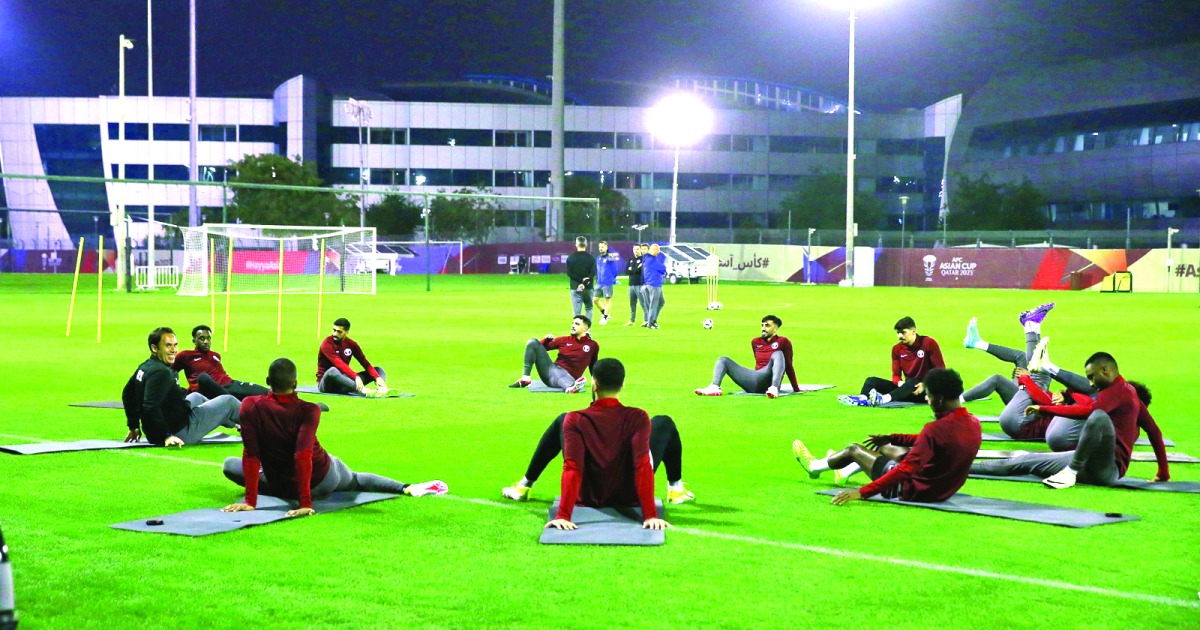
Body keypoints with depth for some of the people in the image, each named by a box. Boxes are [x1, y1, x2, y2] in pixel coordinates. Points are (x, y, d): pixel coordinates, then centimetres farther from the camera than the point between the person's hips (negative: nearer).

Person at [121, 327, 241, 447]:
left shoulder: (144, 367, 4)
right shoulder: (161, 373, -26)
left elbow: (127, 394, 18)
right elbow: (150, 407, -35)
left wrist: (134, 427, 23)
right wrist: (166, 436, -30)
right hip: (178, 432, -10)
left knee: (196, 396, 36)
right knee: (228, 401, 9)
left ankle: (232, 422, 53)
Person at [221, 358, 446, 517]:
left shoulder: (250, 407, -19)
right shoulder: (307, 411, -23)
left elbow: (250, 455, -20)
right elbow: (303, 455, -31)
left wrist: (250, 501, -18)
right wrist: (305, 503, -33)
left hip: (279, 486, 2)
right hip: (323, 482, -2)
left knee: (230, 464, 22)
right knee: (354, 480, 28)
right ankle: (407, 488, 23)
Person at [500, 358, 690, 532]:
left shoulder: (575, 420, -18)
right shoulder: (638, 418, -19)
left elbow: (571, 468, -27)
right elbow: (643, 466, -28)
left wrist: (563, 516, -31)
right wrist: (651, 515, -30)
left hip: (587, 497, 1)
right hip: (630, 497, 0)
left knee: (561, 422, 19)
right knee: (664, 423, 15)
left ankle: (524, 487, 30)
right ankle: (676, 489, 30)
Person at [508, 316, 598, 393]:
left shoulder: (592, 346, 7)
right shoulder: (564, 340, 15)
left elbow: (593, 366, 15)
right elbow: (541, 347, 17)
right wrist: (547, 340, -3)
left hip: (568, 376, -5)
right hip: (551, 369, 5)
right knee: (533, 342, -10)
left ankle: (570, 387, -81)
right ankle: (525, 379, -20)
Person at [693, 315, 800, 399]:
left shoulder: (783, 342, 6)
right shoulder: (755, 342, 21)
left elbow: (788, 366, 2)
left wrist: (796, 389, 0)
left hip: (768, 381, -6)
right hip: (753, 385, 6)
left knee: (778, 354, -28)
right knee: (723, 360, 0)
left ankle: (774, 388, -51)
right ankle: (714, 387, -32)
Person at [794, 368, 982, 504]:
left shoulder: (937, 429, -30)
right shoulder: (973, 424, -5)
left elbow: (906, 470, -32)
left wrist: (862, 493, -30)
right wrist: (891, 438, 15)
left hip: (915, 491, -7)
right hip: (945, 491, 7)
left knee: (854, 450, 13)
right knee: (887, 449, 28)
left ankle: (814, 466, 41)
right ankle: (844, 472, 51)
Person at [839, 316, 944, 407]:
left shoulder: (928, 343, -7)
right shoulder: (897, 349, 6)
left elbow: (940, 370, -9)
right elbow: (896, 375, 5)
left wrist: (925, 385, -22)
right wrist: (900, 383, -19)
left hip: (927, 390, -5)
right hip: (908, 388, 5)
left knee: (912, 382, -40)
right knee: (872, 380, -12)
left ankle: (884, 399, -64)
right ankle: (862, 398, -47)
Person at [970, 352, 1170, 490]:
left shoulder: (1117, 391, -10)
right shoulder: (1129, 392, 25)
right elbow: (1154, 431, 26)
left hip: (1108, 468, -11)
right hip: (1090, 465, 11)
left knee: (1099, 416, -40)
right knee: (1024, 461, 9)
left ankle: (1071, 471, -35)